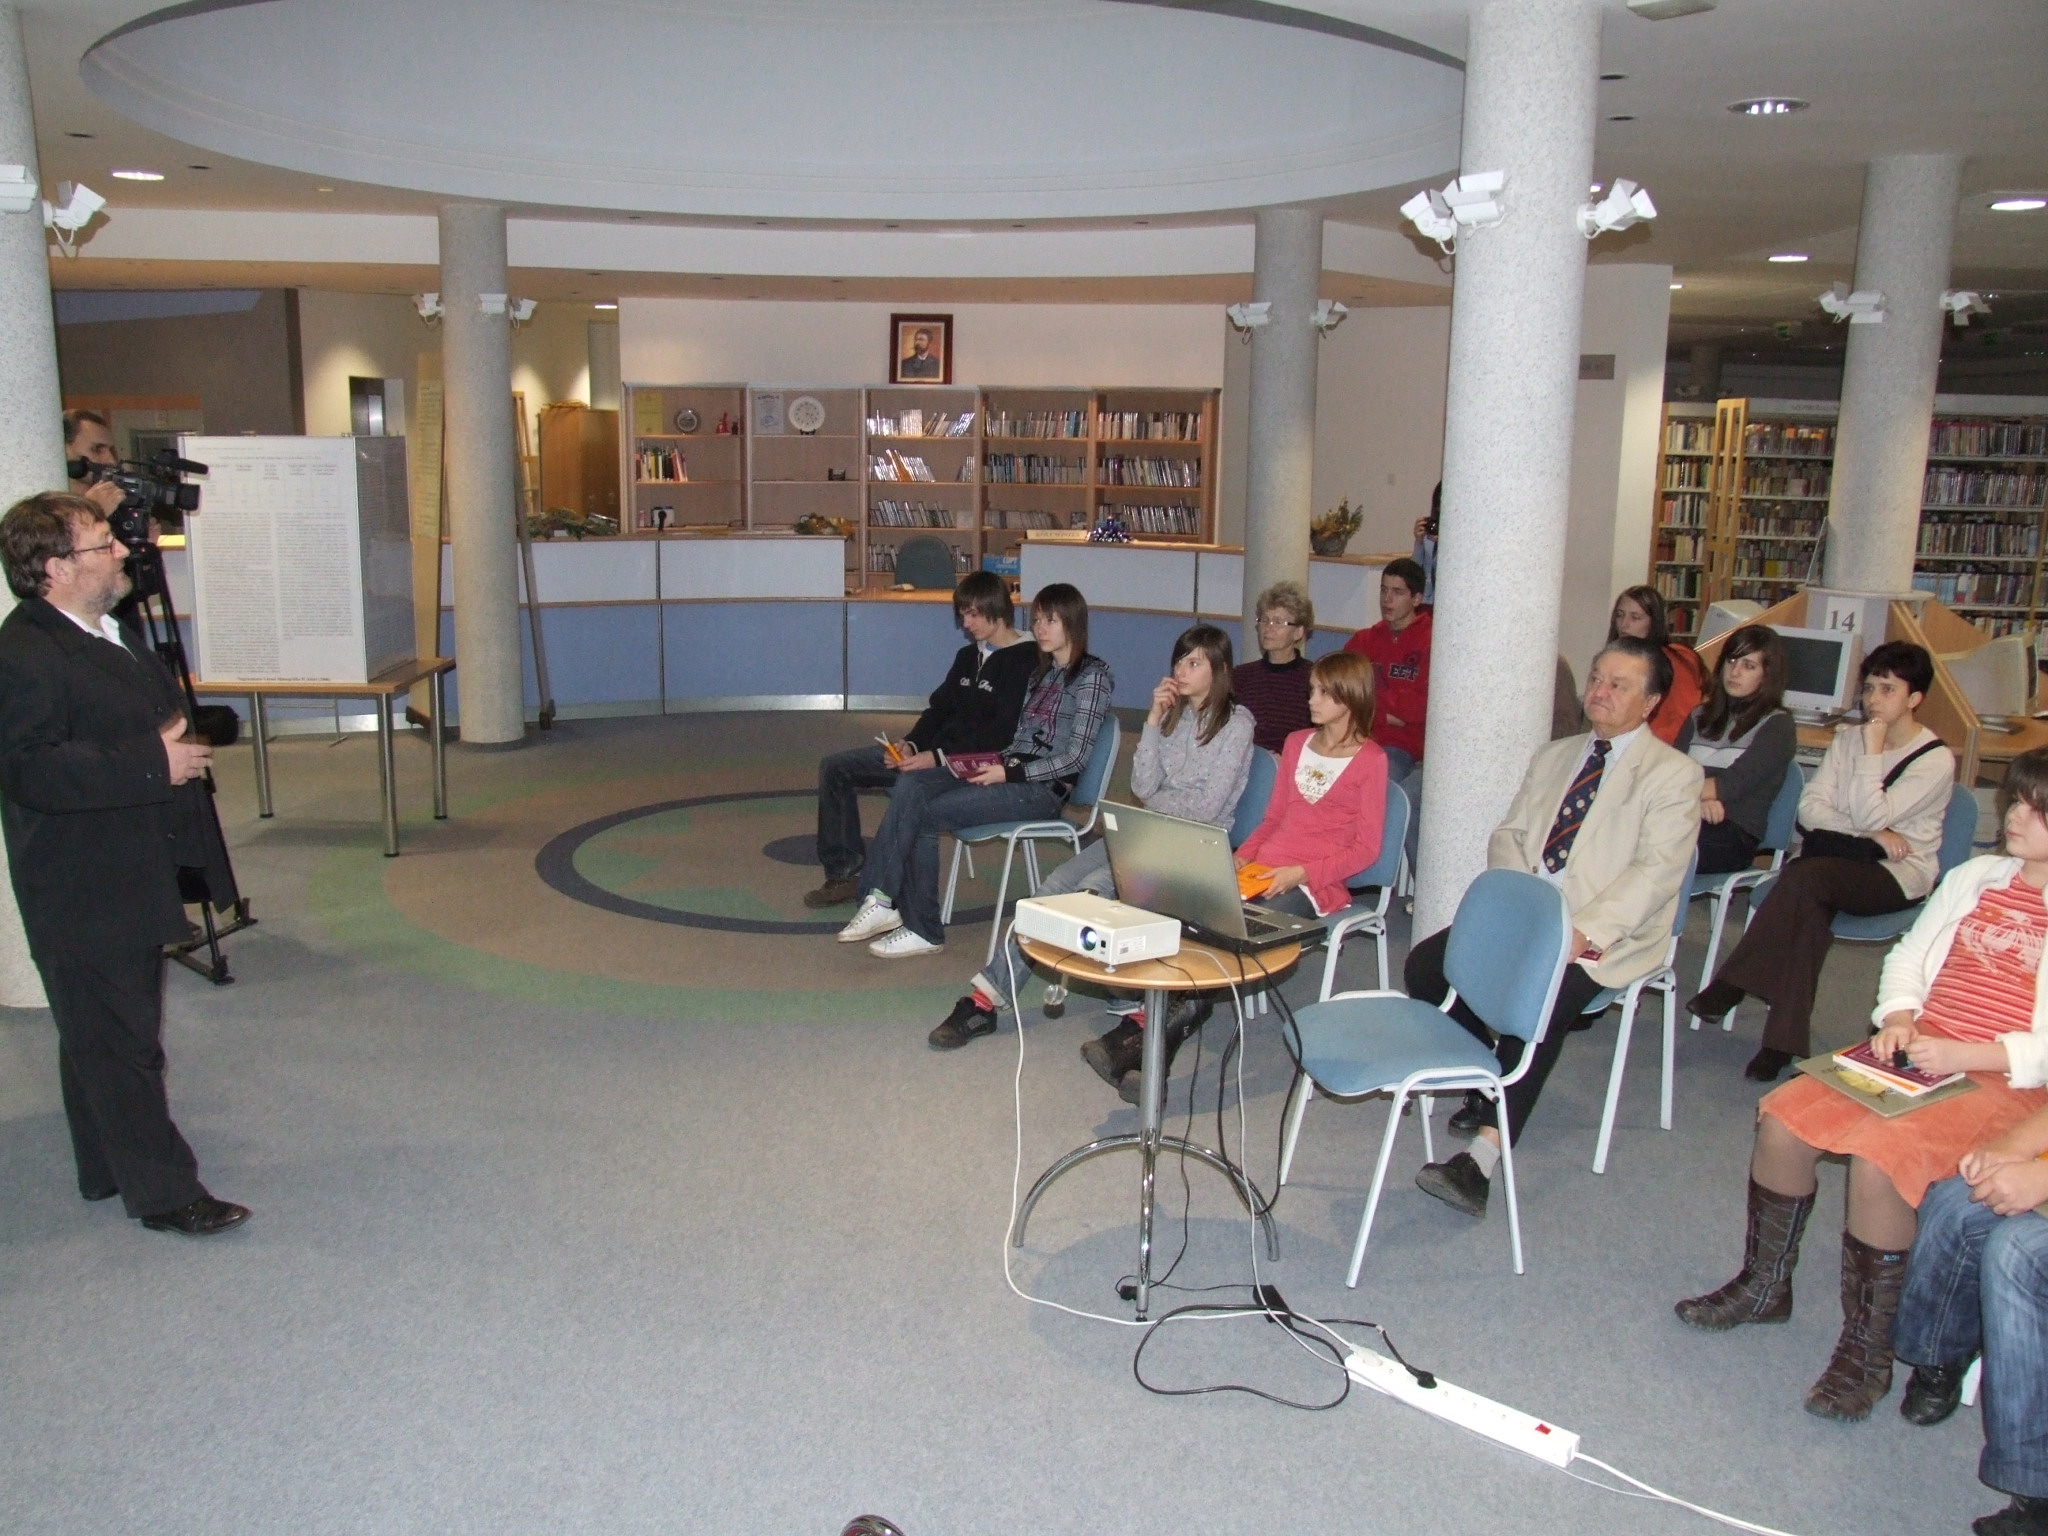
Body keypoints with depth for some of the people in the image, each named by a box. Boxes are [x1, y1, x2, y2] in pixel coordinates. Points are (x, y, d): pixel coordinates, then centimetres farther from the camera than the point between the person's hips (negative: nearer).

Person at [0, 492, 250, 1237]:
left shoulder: (112, 632, 13)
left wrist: (179, 747, 9)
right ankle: (163, 1192, 7)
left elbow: (154, 720, 27)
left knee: (107, 1038, 20)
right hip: (80, 896, -10)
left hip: (128, 881, 10)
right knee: (117, 1043, -1)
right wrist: (153, 763, -29)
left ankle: (109, 1170, 33)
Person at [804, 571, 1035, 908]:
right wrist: (910, 744, -3)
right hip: (933, 752, 9)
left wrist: (938, 757, -23)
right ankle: (844, 873, 7)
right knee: (835, 768, 5)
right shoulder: (969, 655, 18)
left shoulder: (1025, 661, -10)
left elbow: (1000, 734, -18)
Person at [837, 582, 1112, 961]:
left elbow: (1076, 757, -12)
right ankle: (881, 899, -23)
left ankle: (923, 930, -10)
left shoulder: (1091, 676, -5)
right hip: (1012, 769, 8)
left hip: (1044, 788, -8)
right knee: (911, 784, -16)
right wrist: (996, 763, -3)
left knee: (927, 814, -21)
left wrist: (1009, 773, -17)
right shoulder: (1044, 671, 20)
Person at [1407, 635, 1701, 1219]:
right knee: (1425, 963, -14)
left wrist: (1583, 934, -25)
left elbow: (1656, 870, -12)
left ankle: (1481, 1157, -35)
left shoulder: (1674, 773, -1)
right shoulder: (1553, 756, 19)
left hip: (1606, 936, -6)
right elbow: (1508, 834, 14)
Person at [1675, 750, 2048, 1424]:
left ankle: (1867, 1348, -13)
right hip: (1917, 1057, 6)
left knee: (1880, 1153, -30)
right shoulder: (1974, 877, 13)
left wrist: (1967, 1055, -21)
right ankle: (1764, 1285, 8)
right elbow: (1906, 957, 17)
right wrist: (1898, 1019, -2)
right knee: (1782, 1118, -13)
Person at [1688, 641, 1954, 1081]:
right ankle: (1784, 1040, -37)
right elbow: (1810, 807, 0)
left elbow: (1870, 816, -17)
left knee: (1805, 876, -35)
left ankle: (1732, 985, -31)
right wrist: (1871, 832, -13)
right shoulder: (1847, 738, 12)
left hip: (1900, 874, -4)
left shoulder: (1936, 760, -5)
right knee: (1808, 904, -34)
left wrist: (1872, 752, -14)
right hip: (1844, 861, 4)